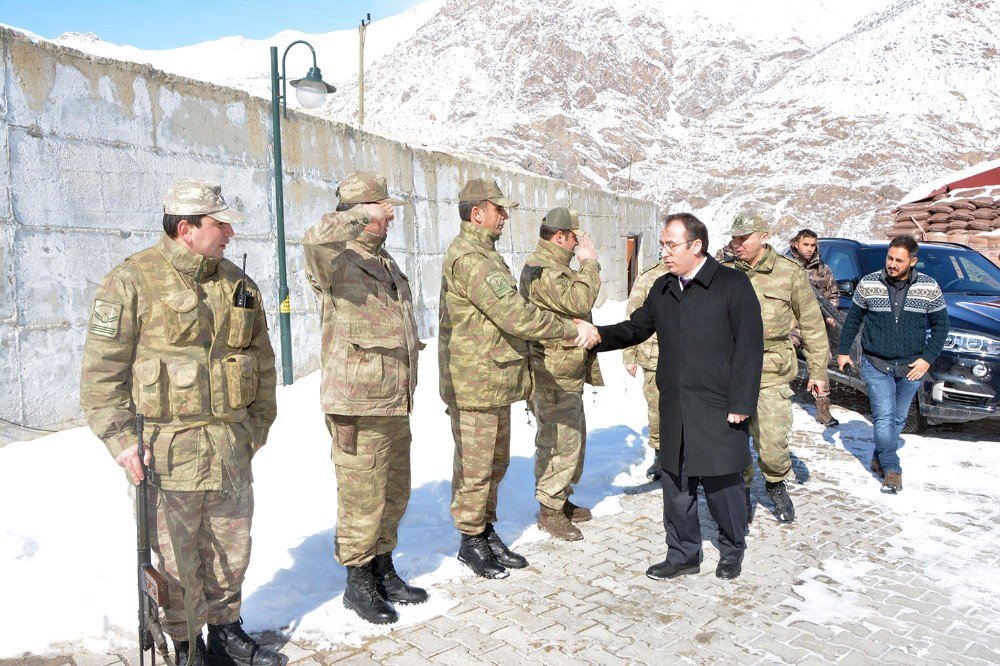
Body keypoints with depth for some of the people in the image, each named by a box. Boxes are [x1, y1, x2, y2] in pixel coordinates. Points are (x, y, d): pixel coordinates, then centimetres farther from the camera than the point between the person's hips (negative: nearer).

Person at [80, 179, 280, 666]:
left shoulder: (238, 283, 9)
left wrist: (259, 424, 14)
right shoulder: (132, 282, -8)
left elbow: (262, 360, 16)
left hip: (232, 448, 5)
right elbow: (101, 370, -8)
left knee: (231, 549, 16)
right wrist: (120, 439, -13)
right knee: (178, 560, 7)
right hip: (168, 451, -5)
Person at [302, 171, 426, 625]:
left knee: (395, 493, 18)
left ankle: (383, 571, 35)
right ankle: (358, 583, 21)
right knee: (362, 498, 3)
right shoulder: (337, 260, -11)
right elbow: (315, 240, -38)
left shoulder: (386, 262, 17)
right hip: (358, 407, -9)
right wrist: (363, 214, -25)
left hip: (396, 404, 9)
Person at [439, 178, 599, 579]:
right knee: (475, 468, 3)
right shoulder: (469, 257, -19)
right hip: (474, 384, -11)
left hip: (496, 381, 11)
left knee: (496, 463, 19)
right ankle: (471, 542, 18)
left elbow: (506, 314, 21)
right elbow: (515, 315, -26)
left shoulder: (484, 254, 17)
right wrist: (571, 328, -19)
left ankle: (487, 532, 33)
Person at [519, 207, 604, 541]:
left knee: (572, 437, 18)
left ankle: (561, 500, 31)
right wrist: (589, 262, -15)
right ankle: (549, 510, 7)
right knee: (559, 441, -4)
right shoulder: (541, 269, -17)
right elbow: (579, 301, -27)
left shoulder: (554, 266, 19)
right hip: (554, 374, -11)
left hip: (568, 371, 11)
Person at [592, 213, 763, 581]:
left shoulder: (732, 284, -7)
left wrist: (741, 403, -13)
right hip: (675, 411, 5)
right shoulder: (662, 289, 11)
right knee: (676, 484, 11)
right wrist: (598, 335, -1)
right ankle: (683, 554, 27)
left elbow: (750, 346, -9)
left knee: (721, 484, 7)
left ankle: (732, 550, 30)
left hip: (718, 409, -5)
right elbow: (636, 328, 18)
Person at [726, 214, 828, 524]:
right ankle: (741, 489, 28)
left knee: (772, 443, -2)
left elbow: (811, 324, 6)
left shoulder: (790, 272, 0)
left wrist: (818, 370, 4)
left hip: (772, 373, -2)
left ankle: (776, 484, 28)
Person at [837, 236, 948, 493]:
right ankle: (892, 469, 1)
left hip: (911, 367, 2)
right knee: (884, 417, -9)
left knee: (898, 419, 12)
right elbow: (853, 319, 6)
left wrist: (927, 358, -4)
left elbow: (940, 324, 5)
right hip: (876, 365, -2)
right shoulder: (868, 284, -5)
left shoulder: (930, 288, -3)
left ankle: (880, 459, 29)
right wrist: (843, 351, 7)